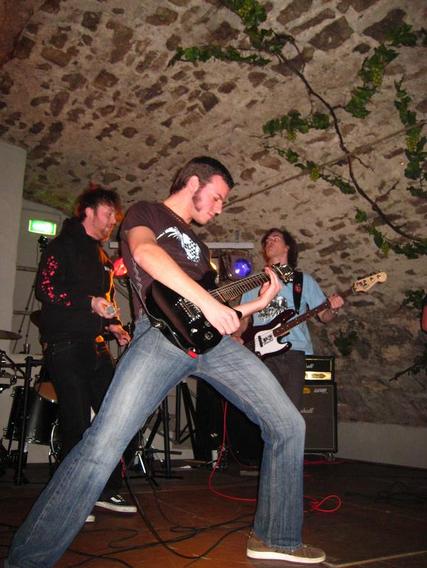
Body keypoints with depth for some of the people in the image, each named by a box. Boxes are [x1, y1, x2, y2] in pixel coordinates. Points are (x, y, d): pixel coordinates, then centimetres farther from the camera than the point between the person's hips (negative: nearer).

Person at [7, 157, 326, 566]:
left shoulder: (197, 244, 34)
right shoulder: (146, 213, 13)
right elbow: (145, 253, -13)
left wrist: (260, 302, 23)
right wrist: (207, 301, -21)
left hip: (211, 339, 7)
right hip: (162, 331, -7)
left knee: (287, 425, 3)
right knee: (104, 443, -20)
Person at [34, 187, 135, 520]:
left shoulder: (102, 256, 22)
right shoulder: (64, 246, -1)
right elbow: (46, 288, -14)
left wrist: (113, 325, 12)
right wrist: (90, 302, -20)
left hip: (96, 346, 8)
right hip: (65, 346, -8)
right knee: (77, 424, -5)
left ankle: (108, 490, 16)